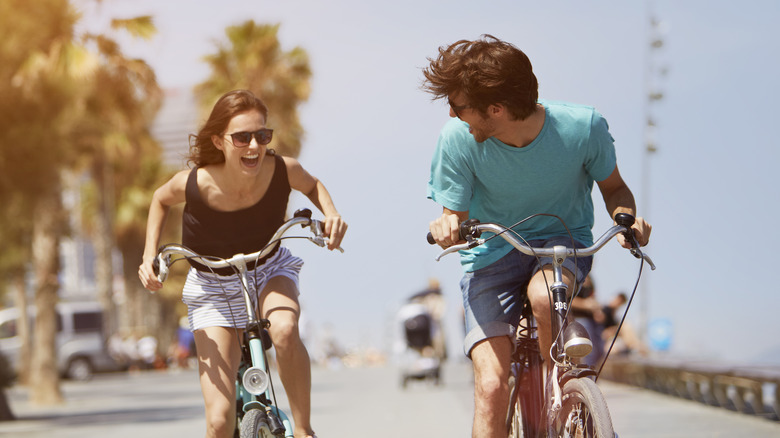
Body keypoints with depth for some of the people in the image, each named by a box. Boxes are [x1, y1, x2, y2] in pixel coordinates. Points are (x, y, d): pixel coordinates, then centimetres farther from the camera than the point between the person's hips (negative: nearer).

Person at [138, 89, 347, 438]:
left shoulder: (282, 170, -24)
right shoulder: (194, 184, -27)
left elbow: (312, 185, 2)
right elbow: (161, 200, -1)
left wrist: (331, 214, -18)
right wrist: (149, 257, -12)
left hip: (270, 272, 1)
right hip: (213, 289, -1)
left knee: (285, 330, -38)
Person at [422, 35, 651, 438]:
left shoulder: (582, 127, -20)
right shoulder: (457, 138, -19)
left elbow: (613, 187, -1)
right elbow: (454, 217, -8)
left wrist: (626, 219, -23)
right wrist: (446, 227, -32)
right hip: (492, 253, 1)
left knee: (543, 295, -37)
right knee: (491, 385, -20)